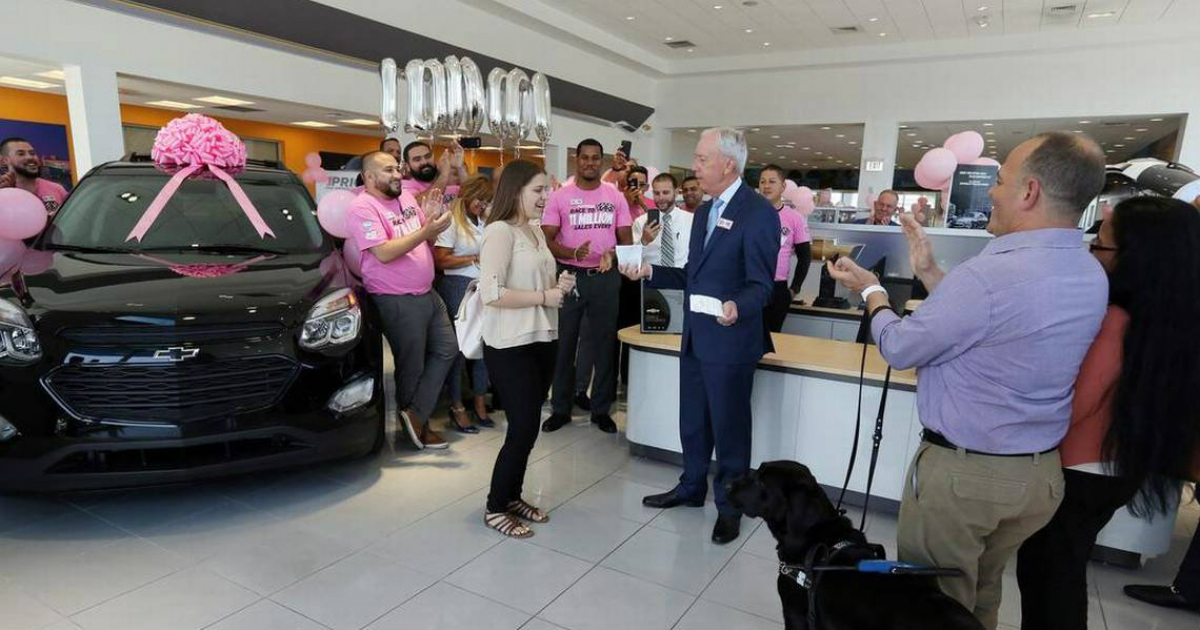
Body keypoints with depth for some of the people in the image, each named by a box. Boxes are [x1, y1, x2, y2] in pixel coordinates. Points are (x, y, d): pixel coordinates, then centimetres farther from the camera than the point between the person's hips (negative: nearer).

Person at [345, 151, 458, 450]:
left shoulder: (407, 198, 11)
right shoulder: (363, 208, -13)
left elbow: (428, 242, 13)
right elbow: (384, 253, -24)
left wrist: (431, 219, -7)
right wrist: (425, 230, -25)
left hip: (428, 293, 8)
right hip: (398, 302, -8)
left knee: (447, 350, 8)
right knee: (412, 368, 4)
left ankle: (415, 417, 10)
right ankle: (418, 424, 23)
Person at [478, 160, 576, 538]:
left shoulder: (536, 230, 13)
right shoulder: (500, 231, -15)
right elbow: (491, 293, -24)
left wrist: (559, 285, 3)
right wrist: (545, 297, -18)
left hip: (543, 340, 9)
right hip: (510, 347, -8)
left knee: (528, 425, 15)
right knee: (523, 427, -2)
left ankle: (512, 496, 31)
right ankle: (495, 507, 16)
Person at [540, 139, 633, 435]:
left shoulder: (615, 196, 5)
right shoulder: (560, 196, -1)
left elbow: (626, 239, 5)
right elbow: (547, 239, -6)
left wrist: (613, 255, -17)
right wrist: (573, 253, -24)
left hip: (606, 277, 2)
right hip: (569, 275, -1)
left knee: (604, 344, 8)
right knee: (563, 343, 6)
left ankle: (601, 409, 21)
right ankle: (560, 409, 19)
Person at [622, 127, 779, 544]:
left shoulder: (758, 213, -15)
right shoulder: (704, 211, 12)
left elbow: (760, 285, -19)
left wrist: (737, 308, -38)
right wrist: (650, 273, 2)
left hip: (730, 342, -8)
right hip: (695, 337, 8)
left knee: (729, 427, 8)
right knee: (692, 421, 20)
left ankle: (730, 506, 26)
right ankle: (692, 488, 39)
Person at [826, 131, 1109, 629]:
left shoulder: (988, 275, -27)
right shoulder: (1091, 277, 1)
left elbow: (899, 349, -14)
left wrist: (871, 290, 2)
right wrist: (930, 273, 12)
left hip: (962, 473, -8)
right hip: (1041, 474, 8)